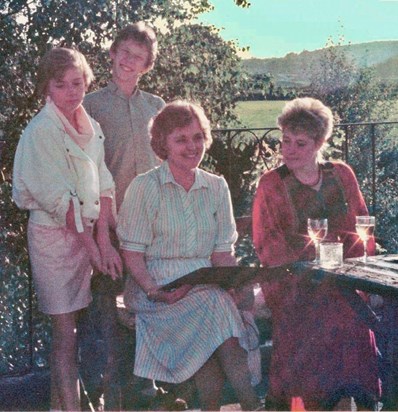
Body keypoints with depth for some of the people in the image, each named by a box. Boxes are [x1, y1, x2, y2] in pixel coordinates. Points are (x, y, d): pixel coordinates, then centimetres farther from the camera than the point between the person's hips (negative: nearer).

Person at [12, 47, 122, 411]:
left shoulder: (91, 127, 8)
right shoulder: (42, 131, -14)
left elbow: (104, 186, 3)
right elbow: (58, 199, -16)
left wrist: (104, 240, -6)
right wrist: (91, 244, -13)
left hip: (88, 233, 6)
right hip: (55, 235, -6)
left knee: (66, 328, 14)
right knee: (66, 332, -3)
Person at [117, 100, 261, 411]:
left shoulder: (217, 187, 12)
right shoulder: (145, 187, -1)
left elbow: (223, 252, 11)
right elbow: (132, 253, -4)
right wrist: (154, 291, -20)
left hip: (204, 286, 4)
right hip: (157, 284, -4)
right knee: (213, 305, -32)